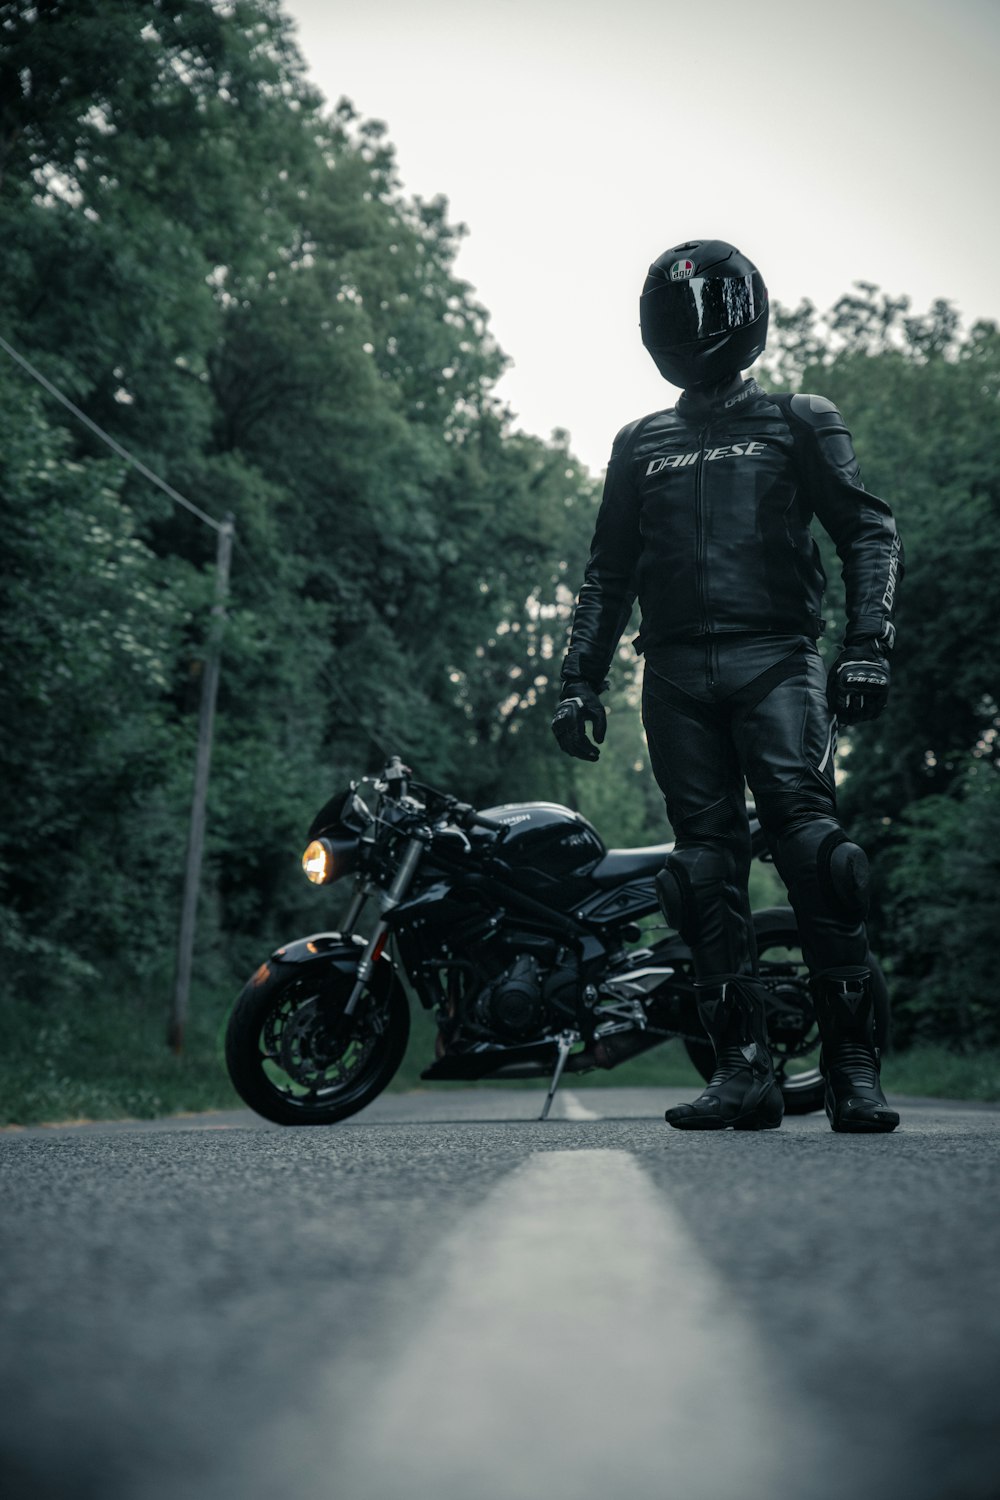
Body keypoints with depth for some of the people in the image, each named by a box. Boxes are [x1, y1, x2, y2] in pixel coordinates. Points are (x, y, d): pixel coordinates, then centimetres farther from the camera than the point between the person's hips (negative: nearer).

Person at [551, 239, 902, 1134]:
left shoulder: (799, 424, 13)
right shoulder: (640, 447, 22)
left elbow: (869, 531, 6)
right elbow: (609, 573, 23)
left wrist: (868, 645, -9)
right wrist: (581, 680, 14)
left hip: (773, 658, -3)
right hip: (676, 673, 4)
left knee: (809, 839, -17)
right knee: (708, 864, -3)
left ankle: (855, 1068, -14)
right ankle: (745, 1068, -1)